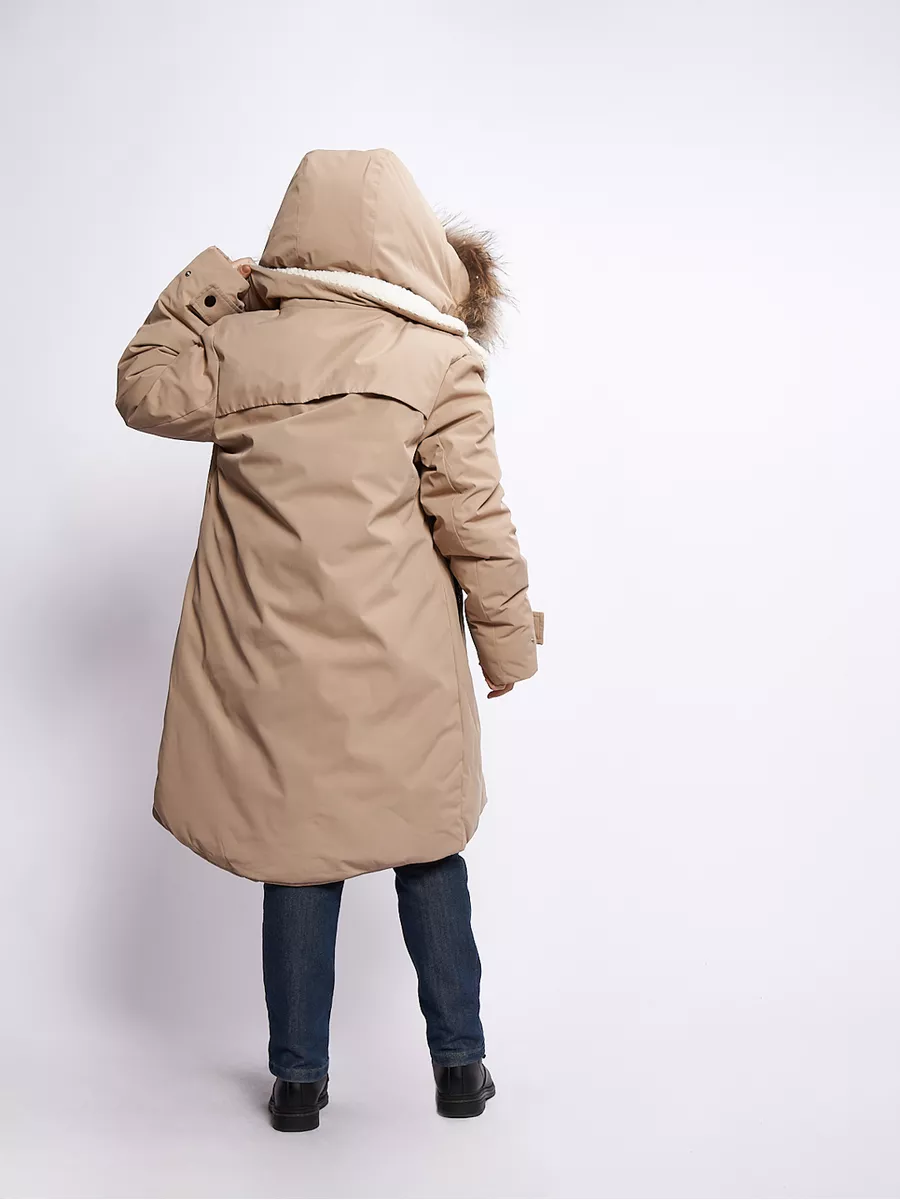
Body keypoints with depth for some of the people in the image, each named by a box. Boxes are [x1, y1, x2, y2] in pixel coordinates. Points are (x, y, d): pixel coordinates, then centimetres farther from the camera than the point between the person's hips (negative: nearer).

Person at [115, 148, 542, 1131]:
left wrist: (197, 292, 21)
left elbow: (143, 390, 17)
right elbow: (474, 522, -6)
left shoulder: (236, 347, -3)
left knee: (299, 861, 14)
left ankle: (299, 1078, 24)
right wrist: (509, 640, 5)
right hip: (403, 675, -1)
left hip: (278, 673, 2)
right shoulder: (441, 359, -8)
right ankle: (460, 1065, 25)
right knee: (428, 858, 14)